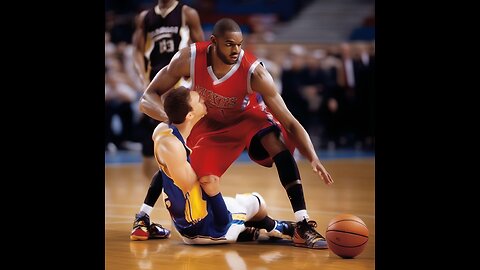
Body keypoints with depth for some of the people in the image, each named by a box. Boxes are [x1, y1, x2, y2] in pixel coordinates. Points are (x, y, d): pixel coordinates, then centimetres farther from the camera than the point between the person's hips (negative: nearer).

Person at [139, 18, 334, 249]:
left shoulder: (254, 72, -36)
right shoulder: (189, 58, -31)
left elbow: (290, 123, -34)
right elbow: (147, 99, -25)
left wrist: (313, 159, -48)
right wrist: (171, 117, -48)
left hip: (248, 115, -2)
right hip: (208, 121, 2)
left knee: (277, 142, -32)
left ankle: (303, 228, -34)